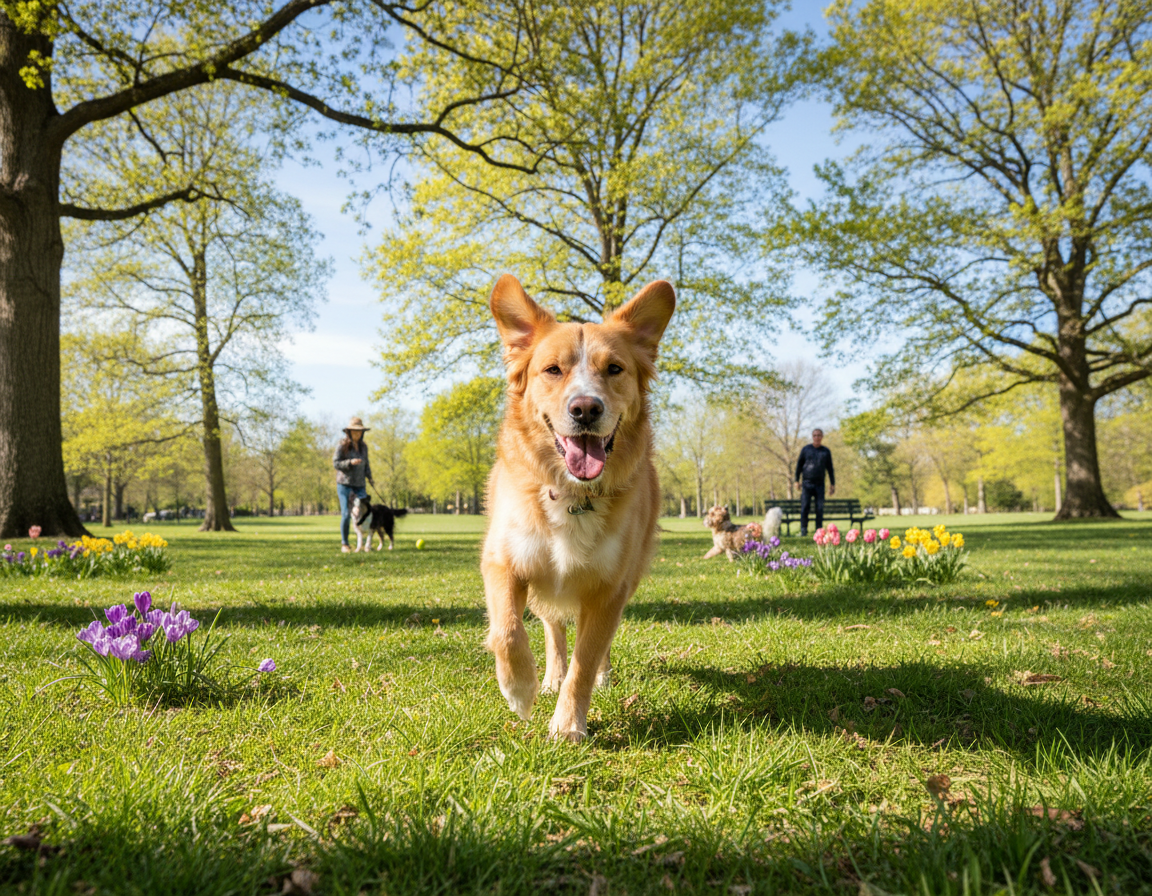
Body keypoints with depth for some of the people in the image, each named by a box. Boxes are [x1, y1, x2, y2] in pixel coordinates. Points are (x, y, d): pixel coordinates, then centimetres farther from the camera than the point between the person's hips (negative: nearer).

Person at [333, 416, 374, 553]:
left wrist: (369, 477, 5)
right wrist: (350, 462, -22)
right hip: (344, 484, -4)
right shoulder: (342, 446, -5)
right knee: (346, 514, -6)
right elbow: (335, 463, -8)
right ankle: (344, 544, 3)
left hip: (359, 485, 4)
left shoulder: (363, 446, 10)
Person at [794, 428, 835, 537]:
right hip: (807, 483, -1)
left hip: (820, 484, 1)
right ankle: (803, 530, -6)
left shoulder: (826, 451, 12)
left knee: (820, 508, -1)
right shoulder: (805, 449, 9)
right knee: (804, 507, -9)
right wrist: (797, 480, 5)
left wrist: (832, 485, 12)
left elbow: (830, 469, 15)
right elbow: (799, 465, 11)